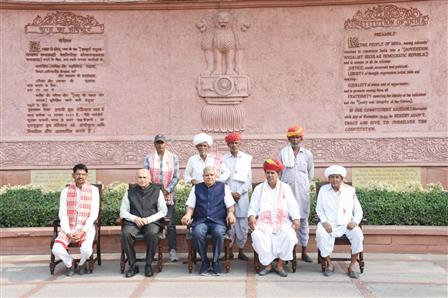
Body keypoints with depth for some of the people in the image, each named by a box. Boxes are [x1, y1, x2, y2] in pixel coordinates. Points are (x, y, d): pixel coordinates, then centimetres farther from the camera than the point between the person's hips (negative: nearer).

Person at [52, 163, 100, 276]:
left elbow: (94, 214, -4)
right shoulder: (65, 191, 6)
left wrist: (82, 231, -15)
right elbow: (62, 214, 1)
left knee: (86, 249, -31)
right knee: (56, 249, -25)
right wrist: (68, 232, -13)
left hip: (86, 228, -2)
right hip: (68, 228, 2)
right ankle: (70, 263, 9)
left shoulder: (93, 190, 1)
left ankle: (81, 263, 7)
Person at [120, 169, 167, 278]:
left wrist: (148, 219, -9)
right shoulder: (130, 192, 16)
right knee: (125, 234, -30)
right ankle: (133, 265, -17)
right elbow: (123, 211, 12)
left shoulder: (157, 191, 11)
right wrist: (134, 218, -8)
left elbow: (163, 211, 5)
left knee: (152, 234, -35)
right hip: (133, 222, 2)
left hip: (152, 221, -2)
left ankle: (148, 265, -18)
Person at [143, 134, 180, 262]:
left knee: (171, 223, -5)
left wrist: (167, 190, -9)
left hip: (169, 195, 0)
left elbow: (176, 177, 2)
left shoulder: (173, 157, 6)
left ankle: (172, 250, -4)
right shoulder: (148, 158, 6)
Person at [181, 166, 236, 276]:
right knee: (197, 233, -33)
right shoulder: (196, 188, 18)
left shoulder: (223, 187, 14)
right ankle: (204, 261, -10)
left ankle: (215, 261, -11)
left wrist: (231, 213, -10)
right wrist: (188, 215, -6)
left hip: (218, 221, -1)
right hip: (201, 221, 1)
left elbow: (230, 205, 10)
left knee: (219, 233, -35)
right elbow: (190, 206, 14)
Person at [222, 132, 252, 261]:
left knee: (242, 223, 0)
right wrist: (230, 193, -7)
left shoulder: (247, 158, 6)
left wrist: (239, 192, -6)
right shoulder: (223, 159, 4)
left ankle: (241, 251, 11)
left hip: (242, 195, 1)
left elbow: (249, 179, 5)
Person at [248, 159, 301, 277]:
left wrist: (296, 219, -10)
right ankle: (267, 264, -14)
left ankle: (280, 265, -16)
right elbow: (253, 207, 11)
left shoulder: (286, 188, 16)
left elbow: (293, 206, 9)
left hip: (283, 223, 0)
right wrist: (252, 217, -11)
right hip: (264, 223, 0)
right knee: (257, 235, -31)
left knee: (289, 235, -31)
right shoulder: (259, 189, 16)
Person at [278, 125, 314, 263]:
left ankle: (304, 251, 11)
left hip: (302, 191, 1)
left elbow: (311, 172, 16)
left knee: (303, 219, 4)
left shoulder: (307, 154, 7)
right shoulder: (283, 153, 4)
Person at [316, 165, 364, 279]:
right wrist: (324, 222, -12)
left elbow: (358, 210, 8)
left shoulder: (350, 190, 6)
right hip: (329, 224, 0)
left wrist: (355, 221, -12)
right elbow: (319, 209, 6)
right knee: (321, 233, -32)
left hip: (346, 224, 1)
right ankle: (329, 263, -14)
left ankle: (352, 265, -15)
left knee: (357, 233, -29)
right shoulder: (323, 190, 6)